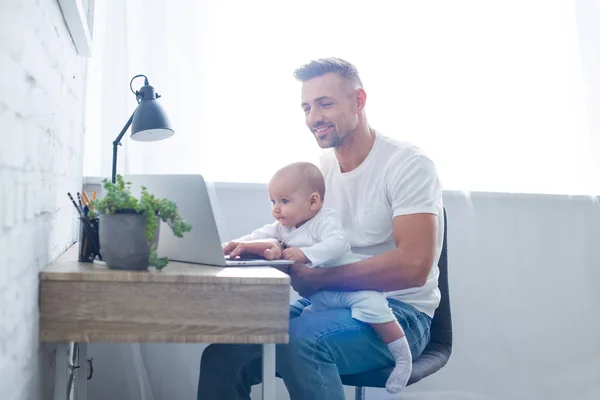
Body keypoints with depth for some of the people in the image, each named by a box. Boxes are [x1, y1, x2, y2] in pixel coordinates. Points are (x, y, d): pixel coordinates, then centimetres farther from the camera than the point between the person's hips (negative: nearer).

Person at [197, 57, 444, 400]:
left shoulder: (409, 165, -12)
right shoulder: (320, 168, 9)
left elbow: (413, 265, -22)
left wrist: (318, 279, -22)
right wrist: (275, 246, -11)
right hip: (330, 301, 6)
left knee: (300, 340, -35)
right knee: (224, 355, -16)